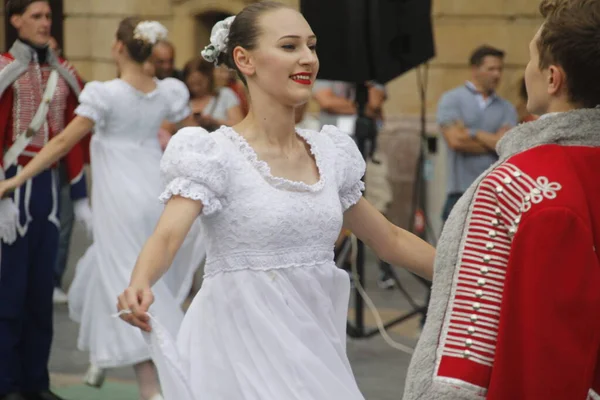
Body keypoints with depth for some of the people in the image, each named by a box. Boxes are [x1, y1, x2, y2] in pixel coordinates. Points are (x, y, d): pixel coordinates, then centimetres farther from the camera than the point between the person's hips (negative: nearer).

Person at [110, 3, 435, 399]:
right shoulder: (215, 156, -9)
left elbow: (391, 240, 19)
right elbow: (167, 234, -24)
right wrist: (140, 285, -46)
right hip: (243, 349, -6)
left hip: (312, 346, 6)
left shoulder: (329, 153, 9)